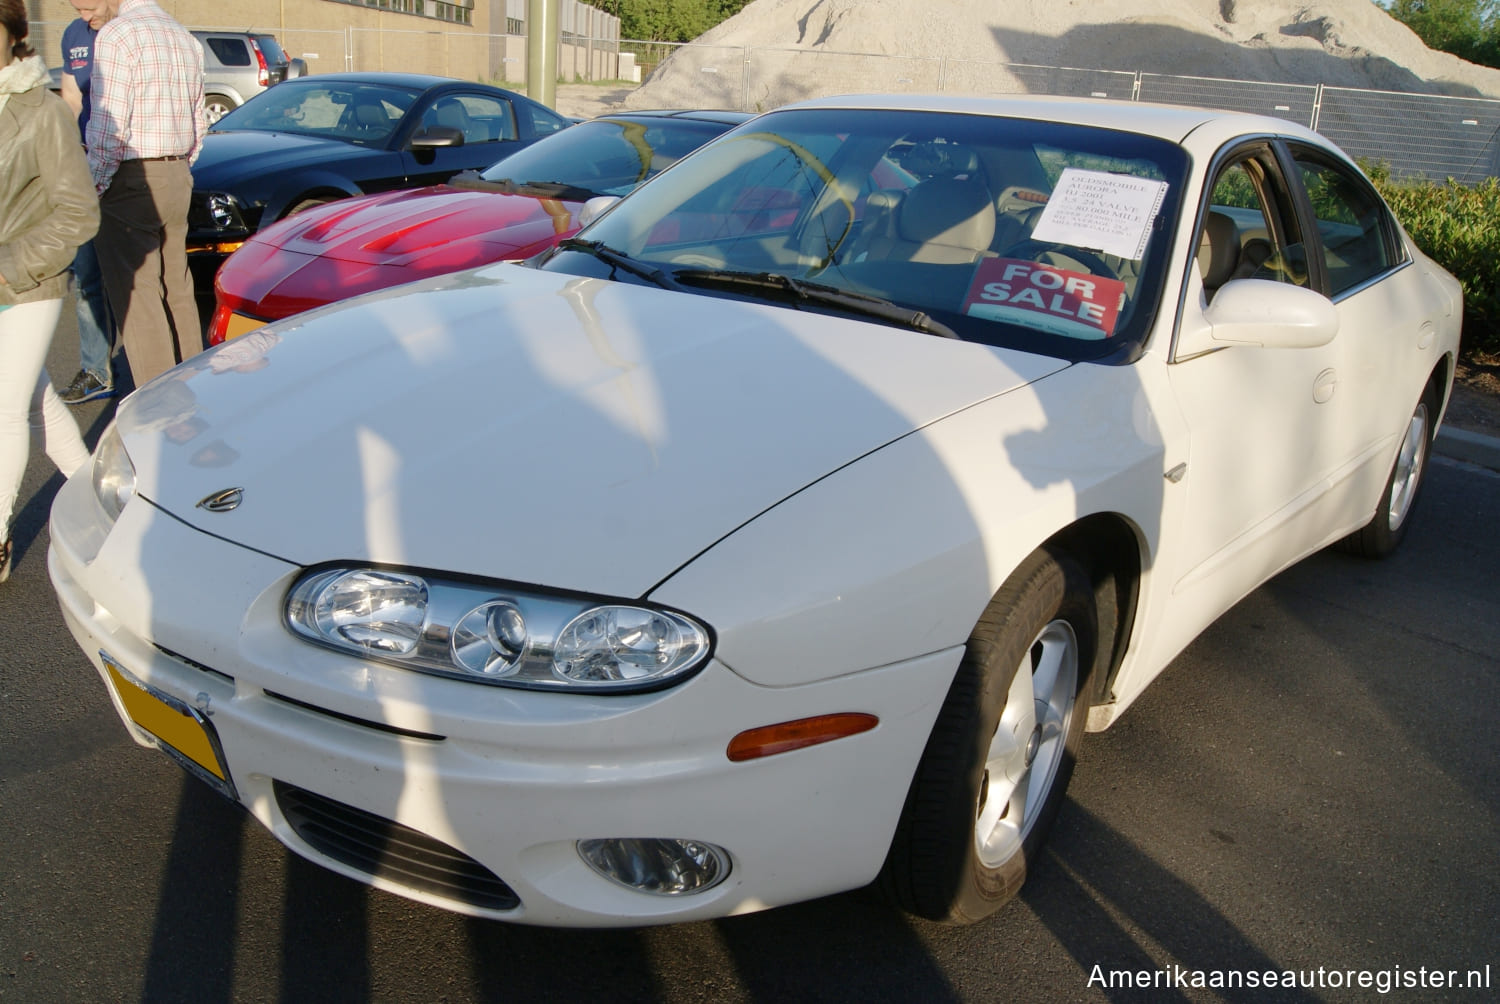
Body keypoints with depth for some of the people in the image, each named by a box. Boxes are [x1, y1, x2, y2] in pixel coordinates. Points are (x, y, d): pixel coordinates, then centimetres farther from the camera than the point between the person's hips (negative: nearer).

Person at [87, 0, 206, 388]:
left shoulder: (117, 33, -12)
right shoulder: (185, 38, 14)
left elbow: (108, 125, -17)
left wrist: (93, 186, -10)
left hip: (130, 180, -8)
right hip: (177, 180, 8)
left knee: (136, 295, -4)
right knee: (177, 290, 13)